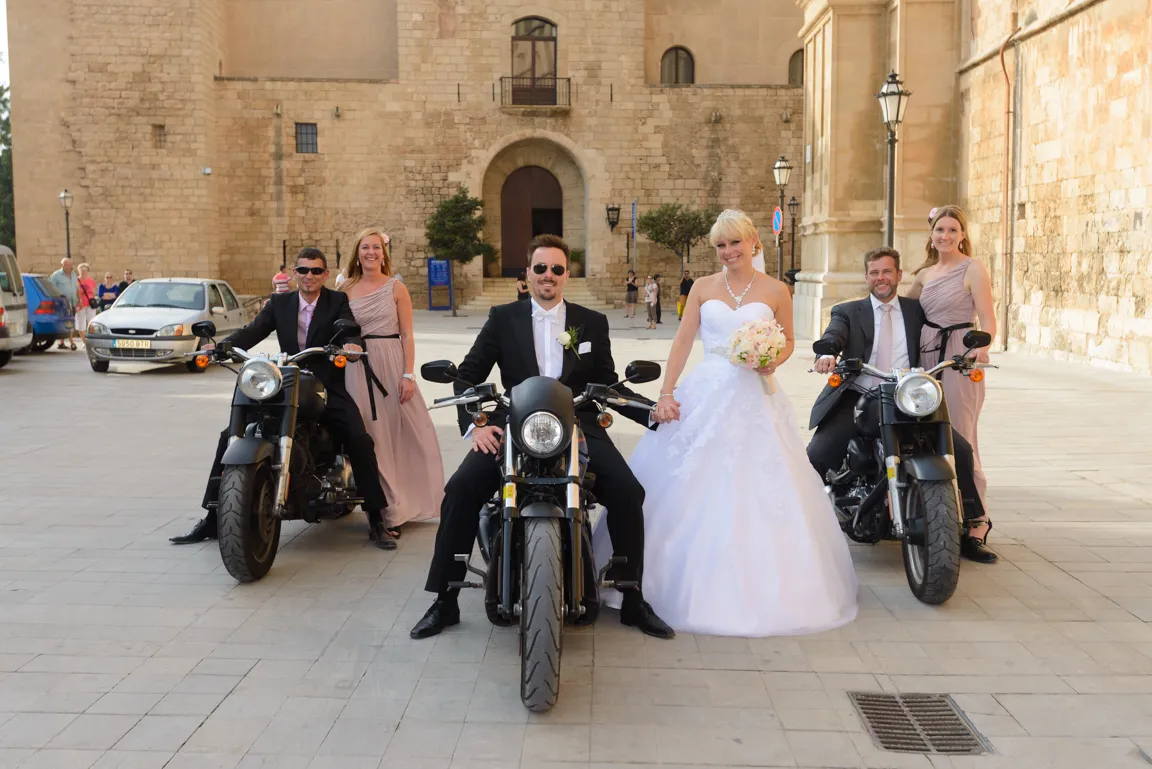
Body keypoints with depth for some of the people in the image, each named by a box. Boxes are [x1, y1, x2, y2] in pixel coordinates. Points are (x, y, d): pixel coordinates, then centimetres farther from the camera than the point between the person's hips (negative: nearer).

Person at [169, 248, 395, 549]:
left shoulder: (337, 302, 2)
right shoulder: (279, 303, 10)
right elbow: (253, 331, -3)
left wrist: (351, 344, -41)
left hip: (328, 388, -3)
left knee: (360, 441, -24)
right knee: (230, 437, -6)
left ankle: (376, 520, -11)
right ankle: (212, 517, 5)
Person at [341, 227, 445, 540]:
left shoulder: (396, 288, 3)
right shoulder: (347, 290, 8)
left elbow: (407, 335, -1)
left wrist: (409, 374, -9)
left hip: (392, 364, -1)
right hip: (358, 369, 1)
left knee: (401, 433, 0)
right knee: (372, 438, 1)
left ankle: (402, 503, 14)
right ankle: (385, 510, 8)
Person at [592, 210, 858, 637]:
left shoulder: (775, 291, 5)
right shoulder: (703, 287, 9)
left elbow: (788, 340, 13)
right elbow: (683, 341, 4)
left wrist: (774, 361, -10)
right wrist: (665, 393, -6)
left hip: (755, 400, -1)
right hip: (704, 396, 2)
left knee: (758, 494, -4)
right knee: (690, 492, 1)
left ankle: (758, 591, 8)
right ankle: (691, 584, 13)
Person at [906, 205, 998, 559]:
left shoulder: (973, 269, -2)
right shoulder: (925, 273, 16)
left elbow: (988, 320, -10)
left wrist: (981, 348, -28)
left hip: (959, 358, -6)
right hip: (925, 356, 6)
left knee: (960, 440, -8)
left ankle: (976, 518, 0)